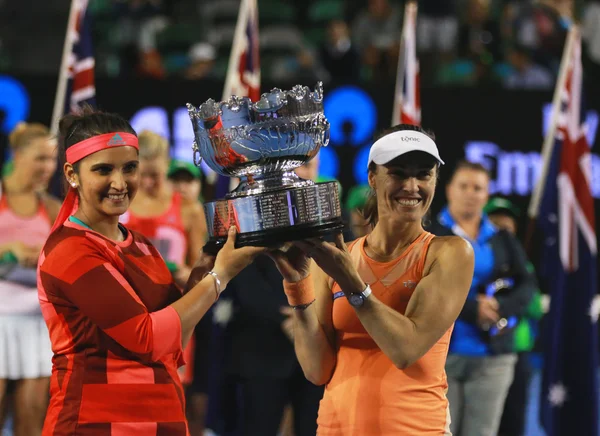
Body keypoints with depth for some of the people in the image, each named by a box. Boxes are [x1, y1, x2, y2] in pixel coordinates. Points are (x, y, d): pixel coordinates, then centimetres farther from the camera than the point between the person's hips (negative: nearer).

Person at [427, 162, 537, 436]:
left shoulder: (503, 241, 15)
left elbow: (526, 285, 6)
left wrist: (498, 308, -13)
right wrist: (471, 309, -15)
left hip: (492, 357, 3)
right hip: (441, 352, -3)